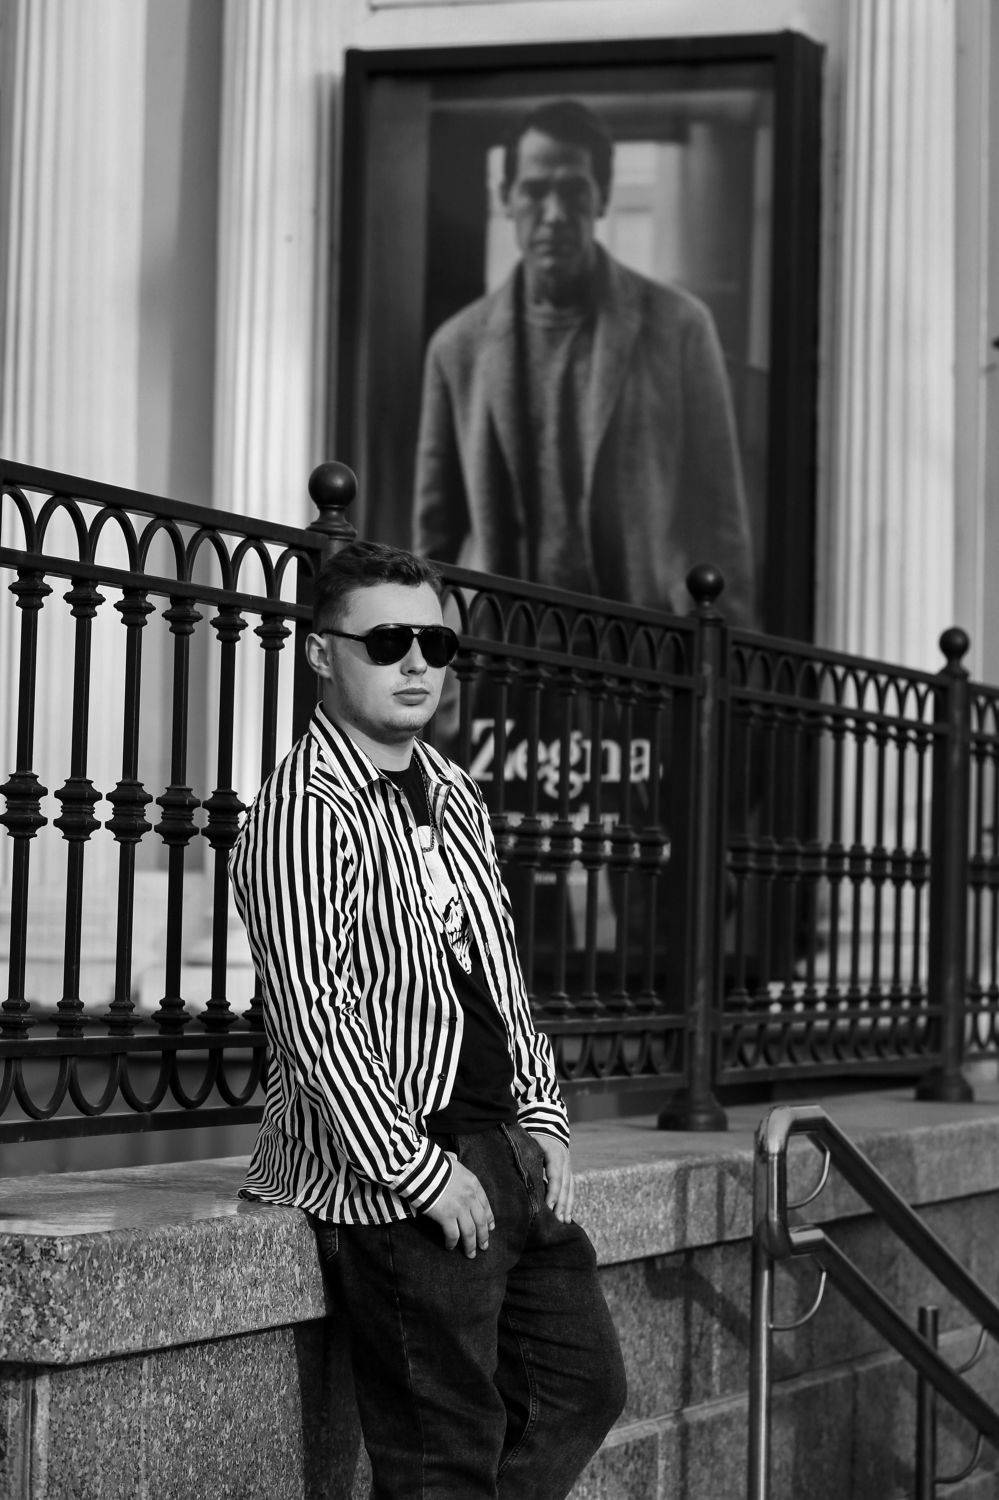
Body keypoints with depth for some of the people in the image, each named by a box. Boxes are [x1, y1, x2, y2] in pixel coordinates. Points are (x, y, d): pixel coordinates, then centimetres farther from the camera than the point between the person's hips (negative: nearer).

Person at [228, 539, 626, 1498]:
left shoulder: (452, 795, 14)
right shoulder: (303, 814, -14)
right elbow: (316, 1020, -19)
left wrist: (541, 1116, 10)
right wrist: (423, 1172, -18)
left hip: (507, 1150, 9)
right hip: (393, 1181, -9)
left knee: (584, 1386, 14)